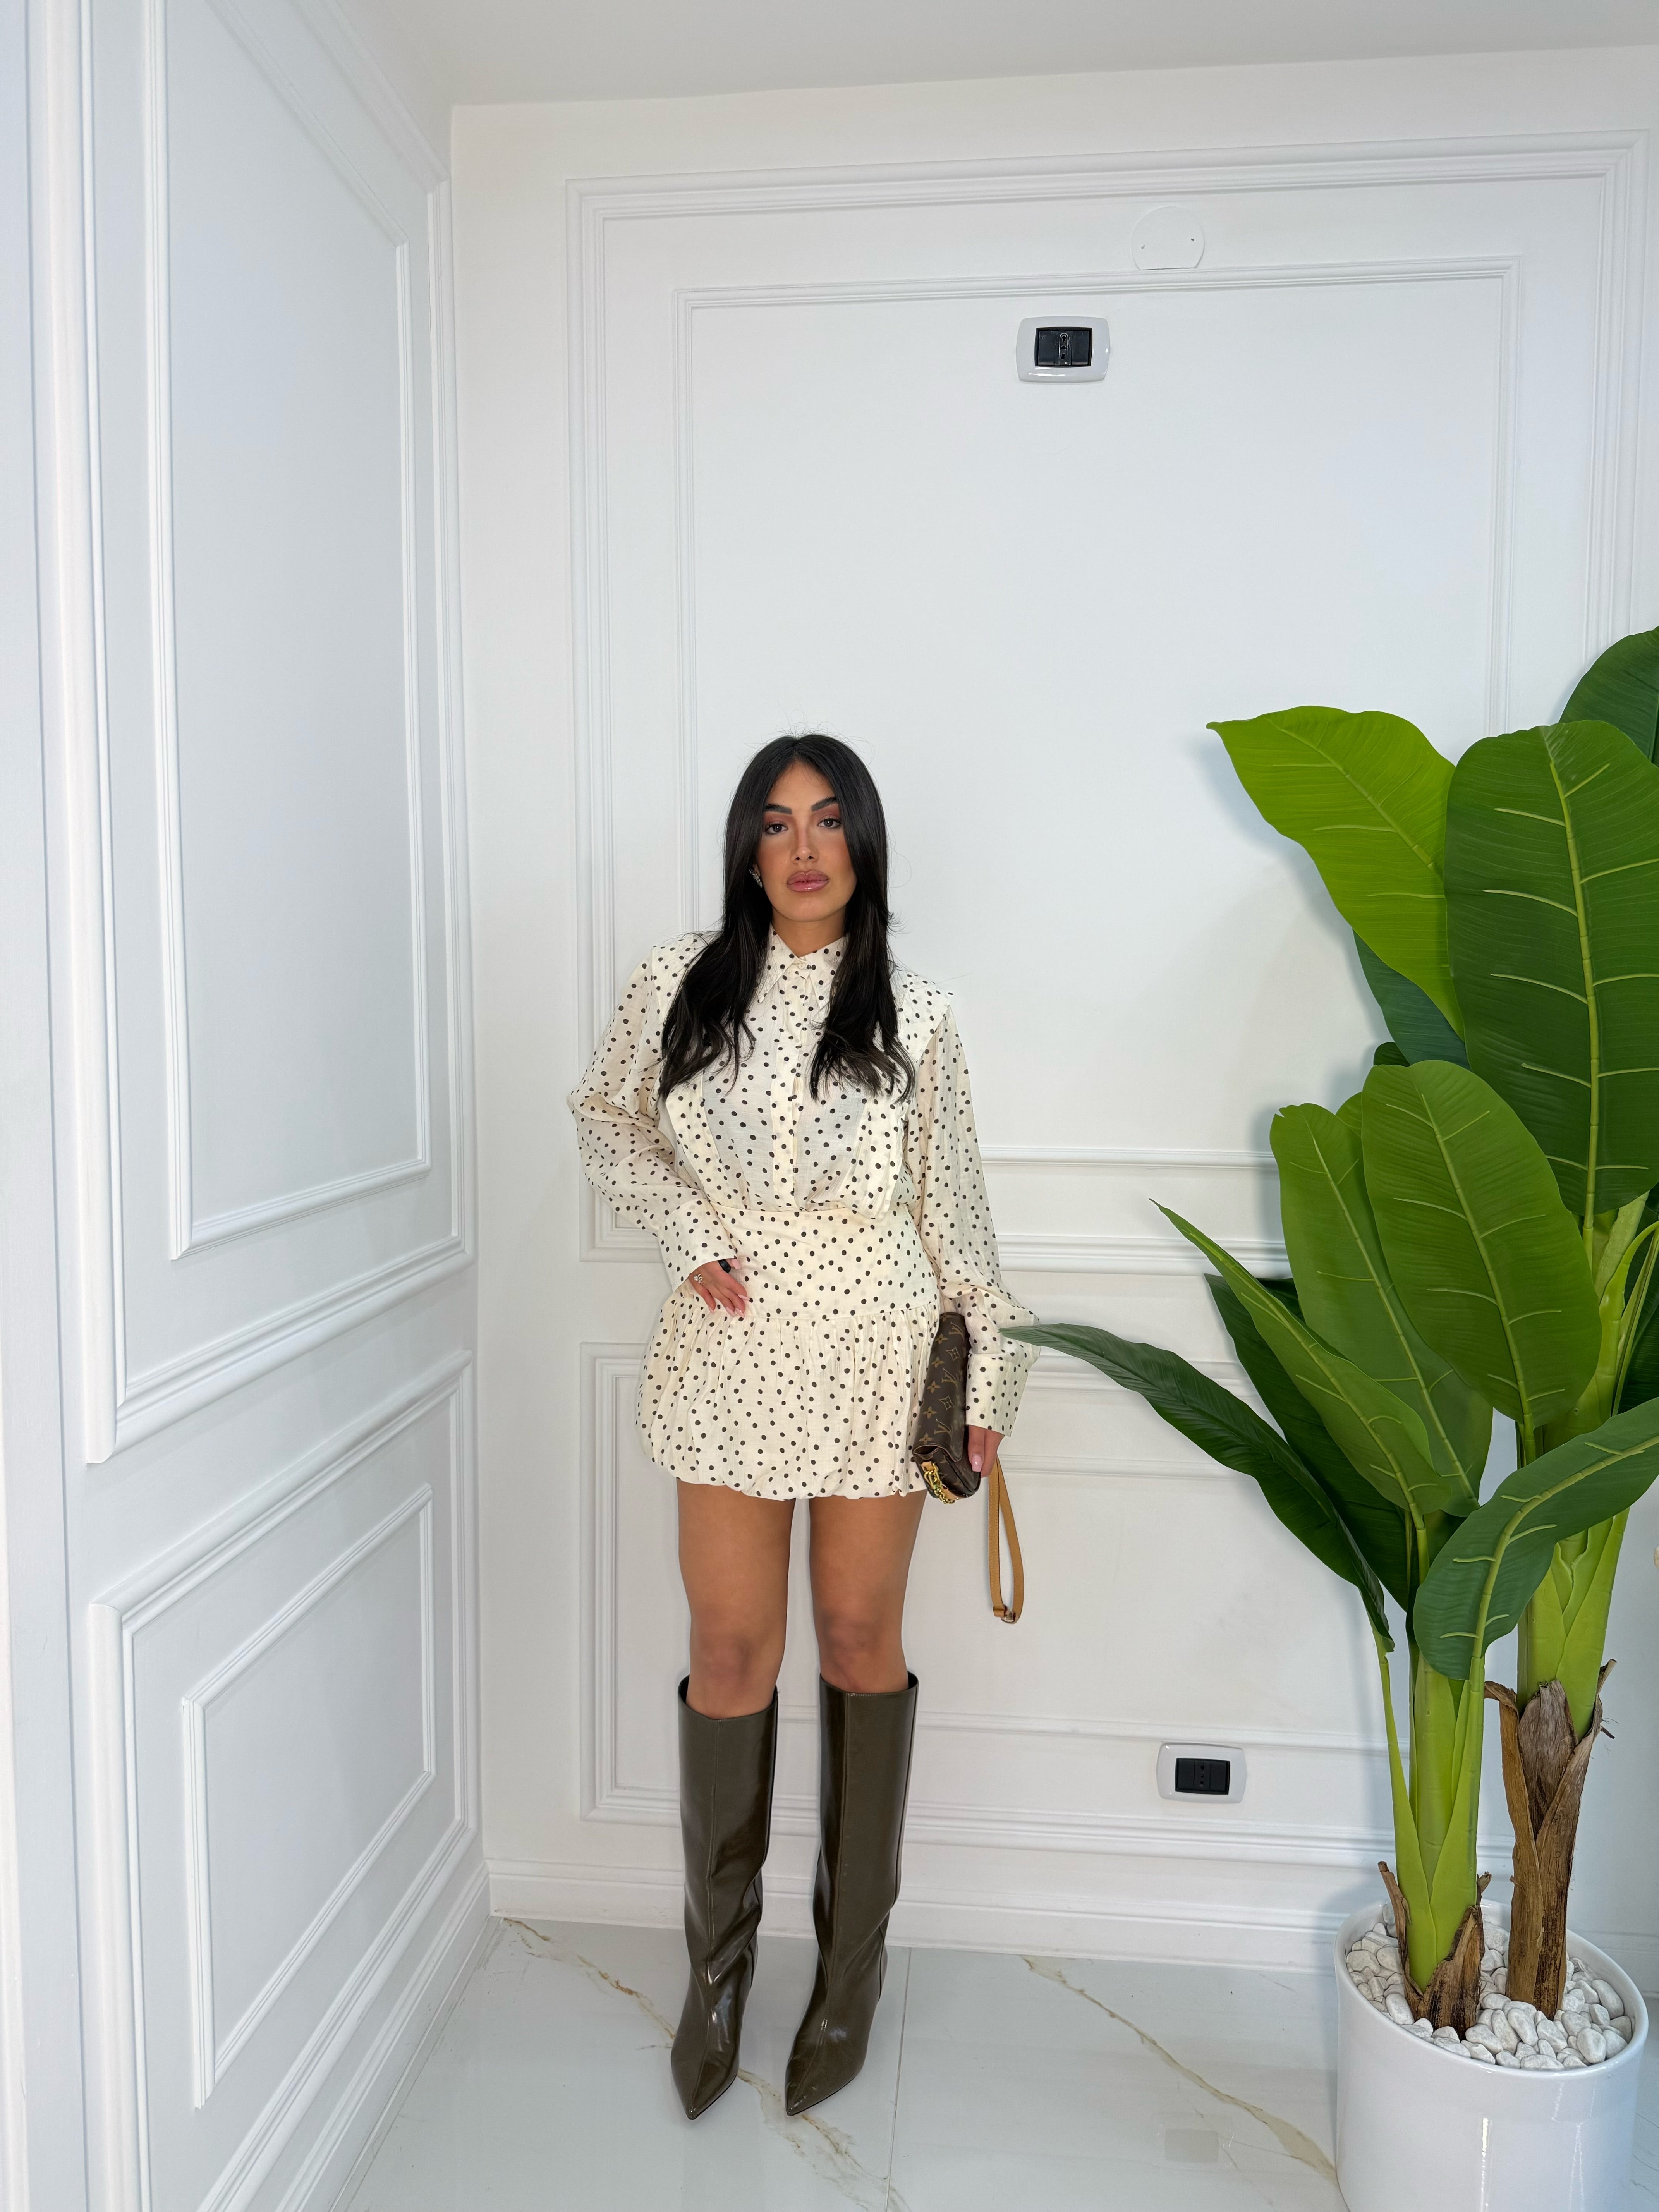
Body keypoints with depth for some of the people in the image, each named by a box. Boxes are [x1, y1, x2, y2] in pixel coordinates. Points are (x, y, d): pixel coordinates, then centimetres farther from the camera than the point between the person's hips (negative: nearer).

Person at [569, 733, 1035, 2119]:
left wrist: (989, 1375, 3)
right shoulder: (686, 982, -1)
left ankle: (853, 1964, 32)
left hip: (874, 1354, 0)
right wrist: (691, 1235, -3)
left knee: (860, 1639, 12)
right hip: (735, 1347, 1)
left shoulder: (911, 1015, -2)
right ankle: (720, 1964, 30)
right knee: (732, 1652, 8)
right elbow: (605, 1119, 11)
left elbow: (952, 1204, 3)